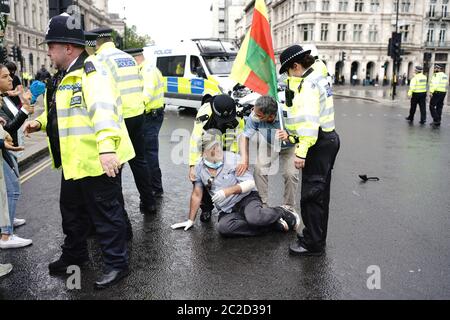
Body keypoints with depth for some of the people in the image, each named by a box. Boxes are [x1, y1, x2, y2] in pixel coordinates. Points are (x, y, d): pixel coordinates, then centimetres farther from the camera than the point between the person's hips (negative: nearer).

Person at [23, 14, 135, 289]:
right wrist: (40, 123, 15)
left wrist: (106, 147, -44)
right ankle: (75, 254, 42)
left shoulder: (91, 73, -17)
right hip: (73, 162, 11)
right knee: (72, 212, 23)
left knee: (106, 214, 2)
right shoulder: (66, 76, 16)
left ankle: (117, 264, 17)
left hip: (99, 162, -10)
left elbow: (103, 110, -32)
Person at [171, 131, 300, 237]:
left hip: (247, 199, -3)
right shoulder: (199, 168, 1)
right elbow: (197, 195, 9)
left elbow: (250, 183, -12)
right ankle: (274, 225, -21)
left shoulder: (233, 159, -10)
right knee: (222, 227, -32)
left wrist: (228, 191, -26)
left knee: (254, 217, -38)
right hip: (227, 211, 4)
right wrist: (191, 220, 10)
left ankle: (282, 212, -3)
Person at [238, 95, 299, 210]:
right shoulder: (254, 117, -33)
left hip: (289, 146, -2)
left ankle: (289, 206, 9)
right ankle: (263, 203, 6)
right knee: (259, 170, -13)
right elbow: (245, 136, -24)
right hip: (268, 144, 2)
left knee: (291, 174, -14)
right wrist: (244, 160, -34)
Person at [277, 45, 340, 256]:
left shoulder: (308, 84, -15)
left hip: (319, 145, -11)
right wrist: (291, 136, 21)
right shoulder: (317, 80, 17)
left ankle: (313, 244, 7)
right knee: (319, 193, 18)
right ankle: (316, 236, 31)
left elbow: (309, 121, -24)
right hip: (327, 140, 11)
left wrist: (301, 152, -25)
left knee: (311, 195, -3)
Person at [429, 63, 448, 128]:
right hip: (443, 92, 8)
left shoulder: (437, 75, -11)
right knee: (439, 107, 11)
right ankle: (438, 123, 14)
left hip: (437, 92, -8)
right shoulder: (445, 76, 16)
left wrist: (431, 92, -24)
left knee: (432, 106, -2)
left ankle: (436, 120, -11)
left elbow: (435, 84, -22)